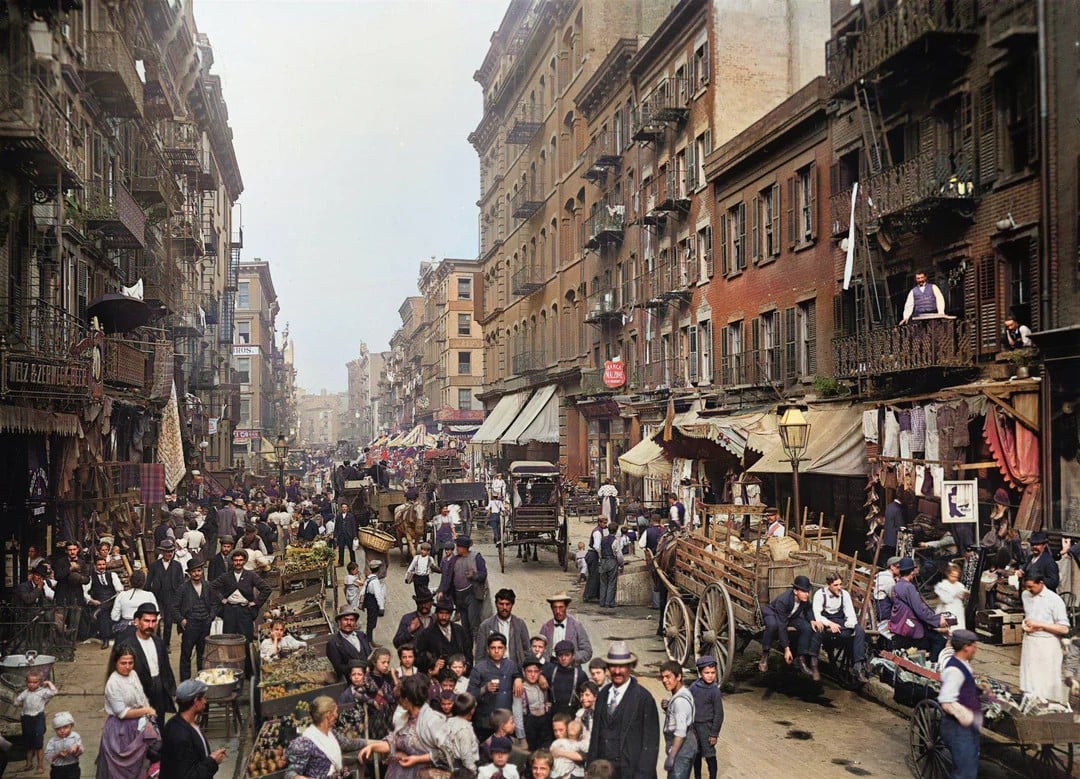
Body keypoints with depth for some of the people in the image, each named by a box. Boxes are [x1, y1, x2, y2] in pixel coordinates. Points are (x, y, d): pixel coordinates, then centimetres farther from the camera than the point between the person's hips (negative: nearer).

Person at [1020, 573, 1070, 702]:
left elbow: (1064, 629, -15)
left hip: (1047, 644, -6)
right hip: (1029, 641, 6)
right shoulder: (1025, 595, 5)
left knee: (1047, 683, -2)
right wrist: (1024, 624, 1)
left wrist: (1039, 624, -20)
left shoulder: (1054, 600, -14)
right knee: (1029, 680, 10)